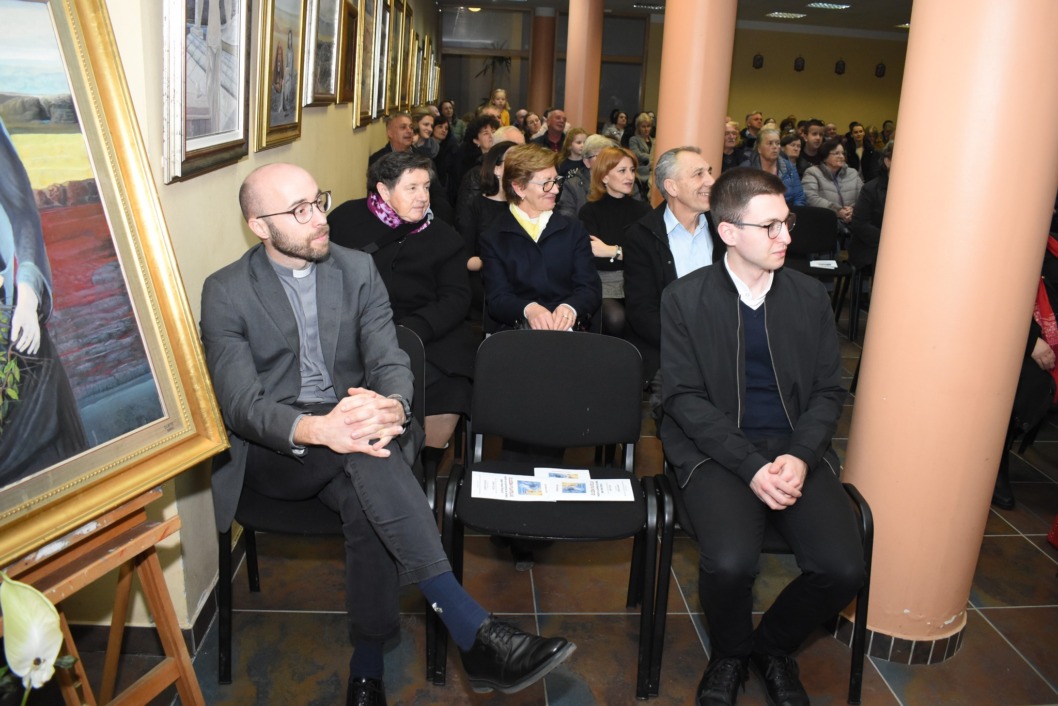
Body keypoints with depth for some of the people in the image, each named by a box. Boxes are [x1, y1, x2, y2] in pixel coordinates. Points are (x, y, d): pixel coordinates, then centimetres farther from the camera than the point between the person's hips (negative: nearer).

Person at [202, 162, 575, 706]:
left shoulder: (358, 269, 4)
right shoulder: (225, 292, -4)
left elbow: (391, 363, -3)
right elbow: (239, 403, -14)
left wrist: (391, 407, -30)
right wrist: (315, 428, -36)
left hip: (347, 422, 3)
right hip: (273, 446, -2)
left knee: (368, 501, -34)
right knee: (368, 455, -35)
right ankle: (473, 632, -38)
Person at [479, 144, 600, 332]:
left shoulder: (574, 229, 13)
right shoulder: (493, 239, 6)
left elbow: (590, 288, 5)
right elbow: (497, 297, -3)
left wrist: (570, 308, -19)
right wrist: (528, 309, -25)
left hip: (568, 330, 2)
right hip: (513, 335, -2)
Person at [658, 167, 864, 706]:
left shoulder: (810, 296, 8)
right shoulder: (685, 298, -2)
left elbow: (829, 391, 8)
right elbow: (684, 397, -7)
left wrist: (800, 457, -11)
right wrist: (751, 466, -18)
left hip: (798, 448, 3)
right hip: (717, 451, -3)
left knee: (843, 568, -19)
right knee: (730, 562, -29)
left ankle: (773, 646, 14)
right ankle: (730, 652, 8)